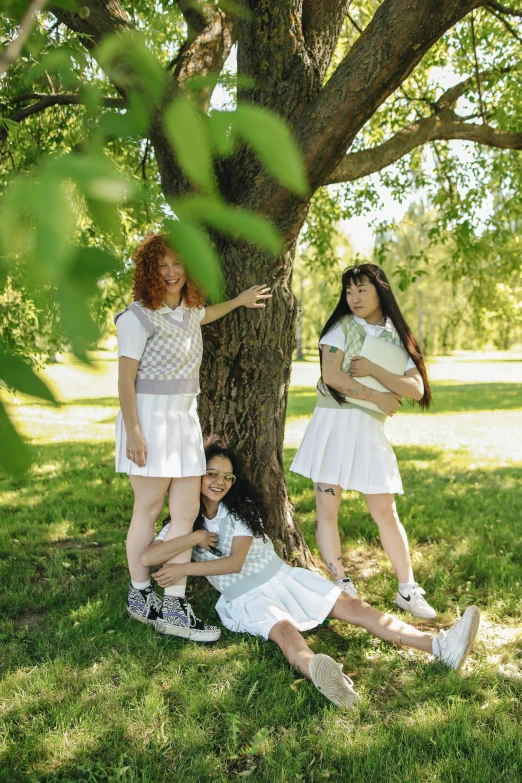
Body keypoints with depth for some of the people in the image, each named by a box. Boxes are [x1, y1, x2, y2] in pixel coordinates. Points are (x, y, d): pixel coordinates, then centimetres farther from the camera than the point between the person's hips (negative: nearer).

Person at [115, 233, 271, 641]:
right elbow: (125, 380, -13)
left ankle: (173, 604, 7)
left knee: (187, 511, 1)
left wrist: (238, 301, 35)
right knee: (149, 509, 3)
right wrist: (133, 432, -18)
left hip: (186, 418, 7)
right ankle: (140, 595, 21)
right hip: (150, 418, -7)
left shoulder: (189, 309, 10)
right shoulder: (138, 317, -12)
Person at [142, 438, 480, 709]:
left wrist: (184, 569, -12)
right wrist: (195, 537, -20)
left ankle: (442, 646, -26)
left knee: (353, 606, -15)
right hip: (246, 598, -3)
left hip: (283, 577, 3)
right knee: (285, 630, -37)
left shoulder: (242, 506, 0)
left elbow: (235, 562, -10)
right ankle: (316, 671, -72)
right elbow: (146, 558, -13)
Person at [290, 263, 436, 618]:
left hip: (370, 430, 2)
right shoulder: (342, 327, 3)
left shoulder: (397, 338, 10)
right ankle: (343, 588, 11)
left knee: (386, 512, 5)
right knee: (327, 509, -1)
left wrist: (373, 370, -13)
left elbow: (416, 390, -4)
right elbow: (331, 375, -12)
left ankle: (408, 590, 16)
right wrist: (376, 396, -11)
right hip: (334, 423, -2)